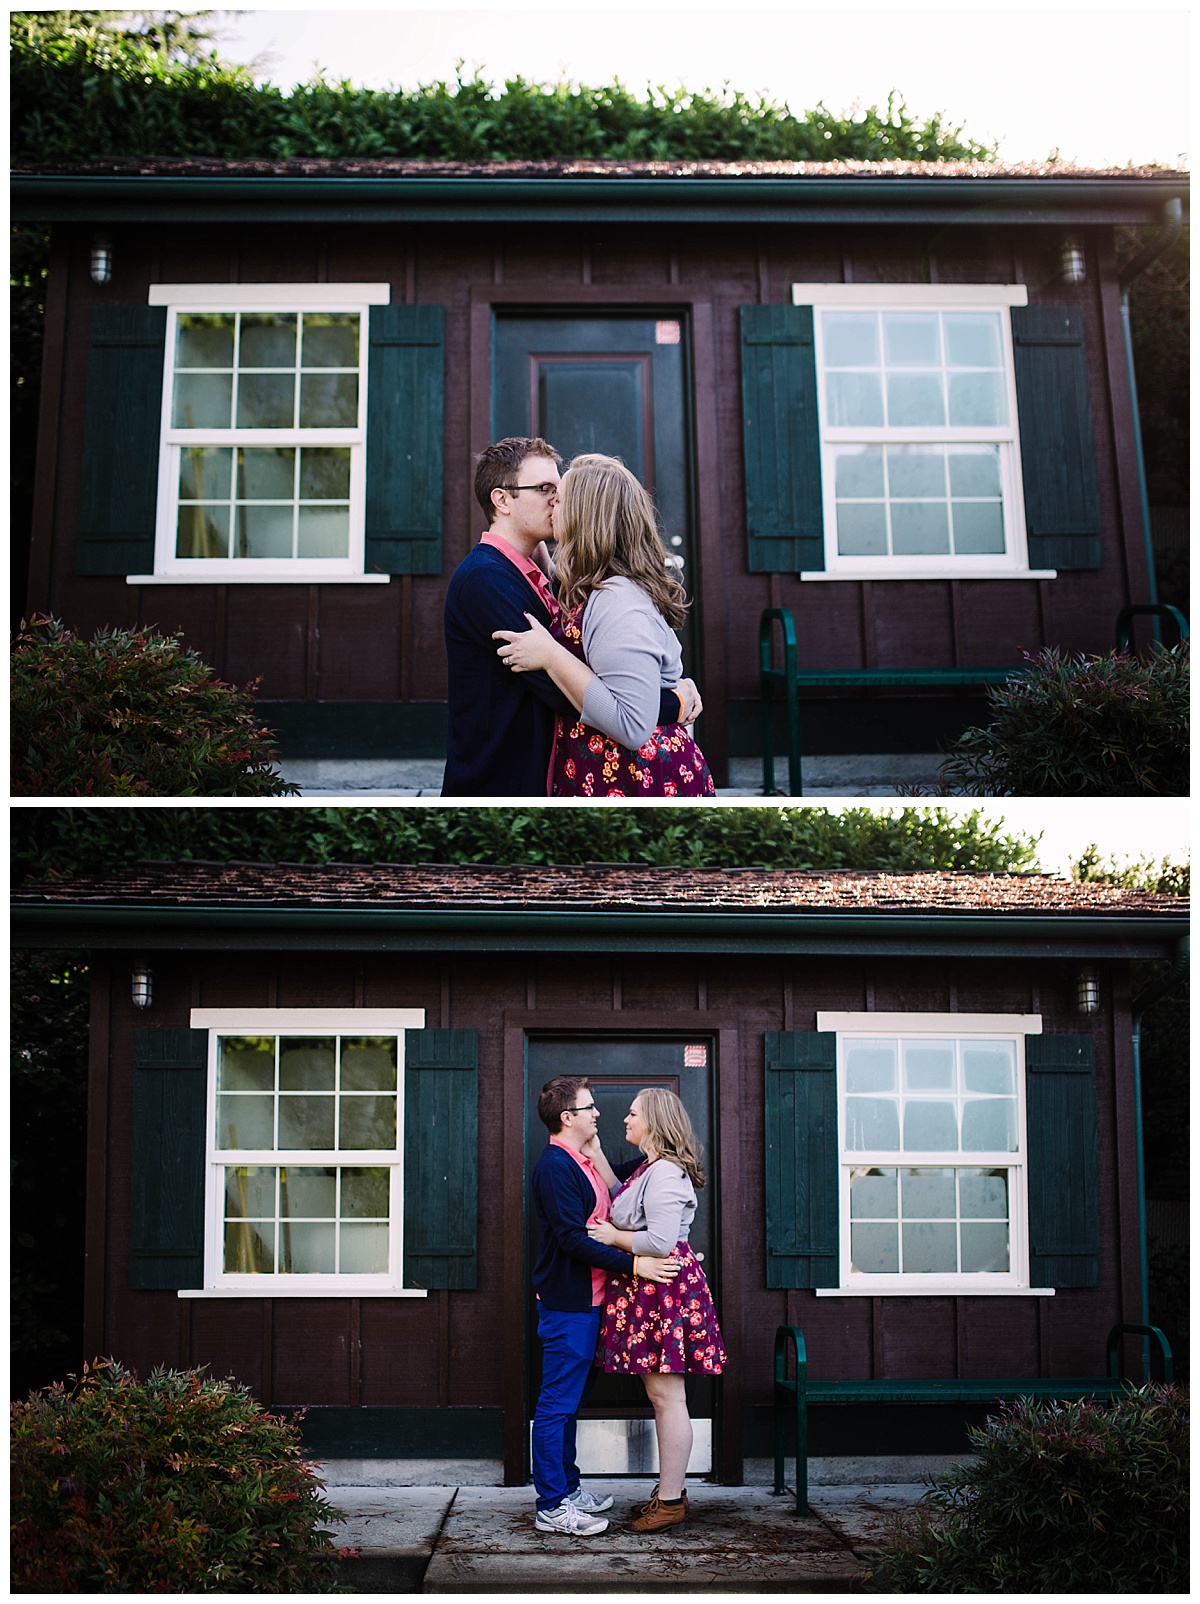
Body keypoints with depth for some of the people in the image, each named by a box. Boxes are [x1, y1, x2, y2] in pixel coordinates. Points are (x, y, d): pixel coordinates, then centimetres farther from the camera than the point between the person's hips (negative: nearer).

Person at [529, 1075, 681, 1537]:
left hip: (585, 1299, 10)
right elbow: (573, 1239, -23)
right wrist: (633, 1264, -24)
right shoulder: (555, 1166, -17)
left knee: (569, 1399, 17)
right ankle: (551, 1506, 0)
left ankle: (568, 1486, 26)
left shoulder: (582, 1163, 14)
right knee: (557, 1402, -5)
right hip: (566, 1303, -10)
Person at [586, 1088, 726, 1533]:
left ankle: (670, 1502, -1)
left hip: (665, 1289, -11)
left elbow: (660, 1241, -24)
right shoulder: (649, 1169, 16)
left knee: (667, 1396, -6)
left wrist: (614, 1237, -9)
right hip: (648, 1290, 11)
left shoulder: (665, 1173, -17)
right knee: (660, 1395, 14)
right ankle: (670, 1491, 21)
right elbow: (621, 1197, 28)